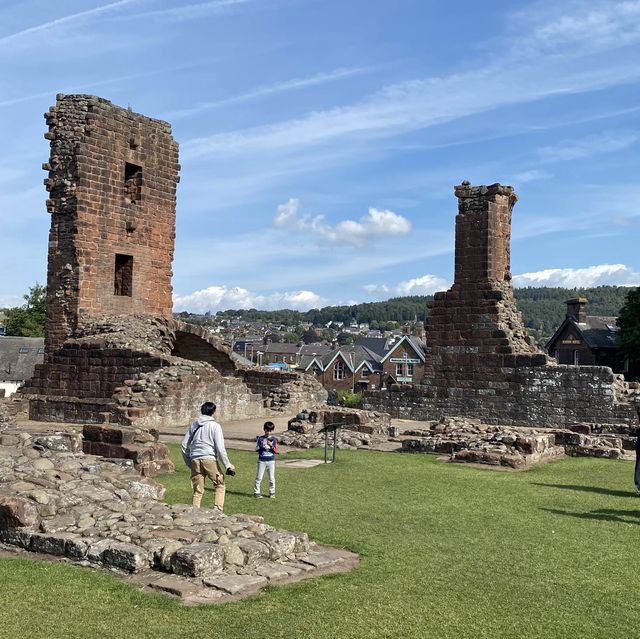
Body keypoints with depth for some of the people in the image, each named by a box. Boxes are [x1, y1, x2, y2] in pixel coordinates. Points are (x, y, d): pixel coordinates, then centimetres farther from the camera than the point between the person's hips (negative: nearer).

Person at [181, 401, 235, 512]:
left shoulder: (194, 425, 15)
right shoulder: (215, 425, 0)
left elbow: (184, 444, 15)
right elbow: (220, 448, -7)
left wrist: (189, 463, 22)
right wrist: (228, 465, -2)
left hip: (195, 460, 4)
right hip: (210, 459, -4)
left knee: (197, 490, 10)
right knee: (219, 485, 10)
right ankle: (217, 509, -1)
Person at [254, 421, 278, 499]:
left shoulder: (274, 439, 3)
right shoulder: (260, 438, 1)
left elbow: (276, 451, -3)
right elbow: (257, 448, 1)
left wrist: (271, 445, -19)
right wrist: (262, 447, -17)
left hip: (271, 461, 1)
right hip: (262, 460, -1)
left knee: (272, 478, 6)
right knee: (259, 477, 0)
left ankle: (272, 492, 17)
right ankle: (256, 492, 8)